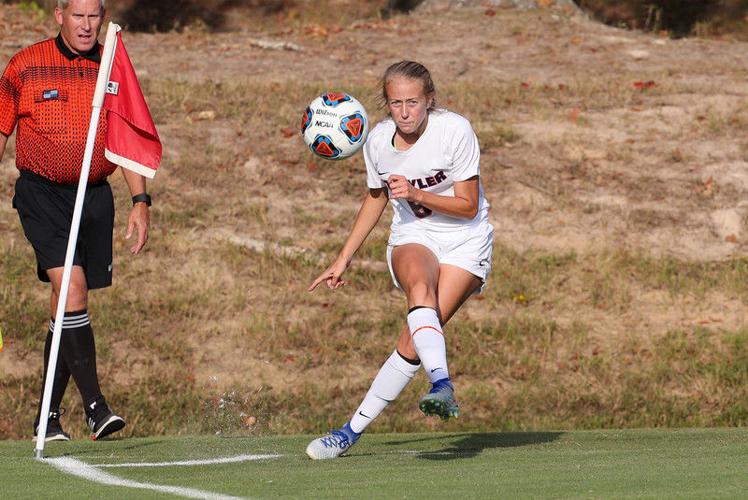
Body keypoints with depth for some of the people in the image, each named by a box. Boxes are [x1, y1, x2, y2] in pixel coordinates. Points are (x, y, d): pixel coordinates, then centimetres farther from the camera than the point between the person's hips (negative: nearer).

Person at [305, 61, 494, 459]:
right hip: (412, 237, 2)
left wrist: (417, 194, -25)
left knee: (413, 343, -20)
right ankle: (442, 385, -54)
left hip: (464, 242, -2)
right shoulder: (378, 141, -3)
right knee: (420, 289, -36)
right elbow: (376, 197, 17)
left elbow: (469, 205, -11)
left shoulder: (455, 131, -16)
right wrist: (343, 259, 18)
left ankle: (353, 430, -19)